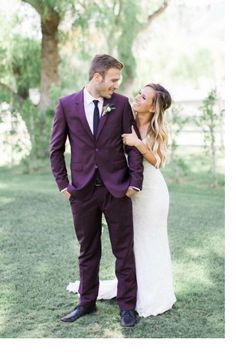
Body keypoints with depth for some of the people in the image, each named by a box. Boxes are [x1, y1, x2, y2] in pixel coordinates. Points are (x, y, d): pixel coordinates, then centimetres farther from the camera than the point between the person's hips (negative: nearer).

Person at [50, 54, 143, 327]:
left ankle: (127, 305, 20)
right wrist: (63, 184, 0)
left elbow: (132, 144, 1)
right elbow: (56, 148, 5)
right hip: (83, 190, 1)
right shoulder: (66, 105, -1)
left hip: (117, 188, 0)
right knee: (87, 250, 13)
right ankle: (87, 302, 28)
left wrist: (135, 181, -6)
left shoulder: (121, 103, -1)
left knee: (124, 250, 6)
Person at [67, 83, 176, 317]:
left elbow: (157, 161, -11)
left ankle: (153, 294, 23)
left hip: (151, 190, -4)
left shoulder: (158, 131, -9)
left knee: (150, 241, 7)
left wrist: (139, 144, -25)